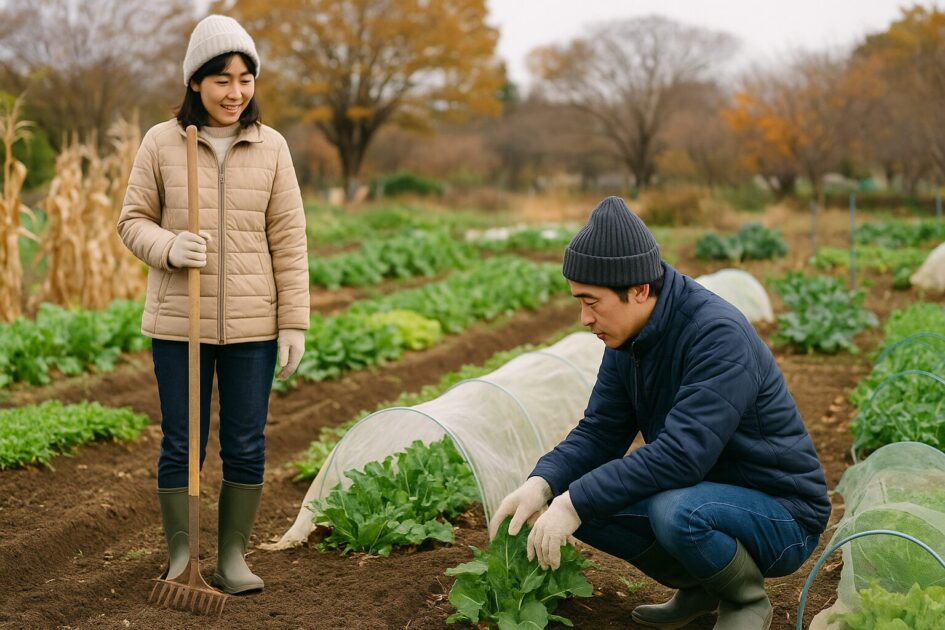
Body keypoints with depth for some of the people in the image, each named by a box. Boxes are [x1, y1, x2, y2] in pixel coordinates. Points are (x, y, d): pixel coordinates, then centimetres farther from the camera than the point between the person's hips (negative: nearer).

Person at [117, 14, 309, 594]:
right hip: (179, 324, -1)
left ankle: (233, 557, 22)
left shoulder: (271, 147, 2)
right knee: (180, 446, 7)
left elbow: (288, 240, 2)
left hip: (253, 326, 1)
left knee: (246, 447, 7)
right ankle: (180, 557, 21)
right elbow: (133, 220, 5)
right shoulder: (162, 142, -1)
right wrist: (169, 248, -17)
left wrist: (294, 323, 0)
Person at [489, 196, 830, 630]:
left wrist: (576, 502, -34)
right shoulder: (627, 339, -2)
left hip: (782, 516, -8)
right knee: (574, 495, -7)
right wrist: (541, 484, -18)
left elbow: (681, 453, -36)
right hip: (704, 495, 8)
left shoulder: (719, 336, -28)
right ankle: (697, 587, 10)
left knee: (675, 510, -37)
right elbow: (599, 433, 1)